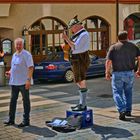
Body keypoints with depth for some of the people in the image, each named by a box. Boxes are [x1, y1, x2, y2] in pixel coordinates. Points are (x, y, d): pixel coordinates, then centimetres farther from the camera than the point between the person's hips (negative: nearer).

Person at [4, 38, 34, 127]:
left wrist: (28, 79, -25)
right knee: (13, 100, 13)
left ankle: (26, 121, 9)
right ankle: (11, 119, 23)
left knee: (26, 101, 2)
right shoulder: (14, 55, 14)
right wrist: (9, 72, 5)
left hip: (23, 82, -8)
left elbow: (31, 67, -17)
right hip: (14, 82, 8)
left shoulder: (26, 54, -10)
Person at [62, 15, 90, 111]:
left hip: (81, 59, -10)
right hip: (76, 60, 10)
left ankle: (83, 105, -8)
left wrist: (67, 39, -17)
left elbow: (75, 47, -21)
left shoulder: (84, 34, -13)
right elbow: (73, 47, 19)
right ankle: (82, 103, 21)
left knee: (81, 82, -10)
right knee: (79, 82, 13)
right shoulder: (77, 34, 17)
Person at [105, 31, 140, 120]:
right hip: (130, 73, 3)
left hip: (117, 74, -3)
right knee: (128, 92, 20)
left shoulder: (113, 47, -3)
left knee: (117, 93, 5)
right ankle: (128, 111, 20)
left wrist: (107, 73, 2)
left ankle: (122, 110, -13)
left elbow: (108, 62, -9)